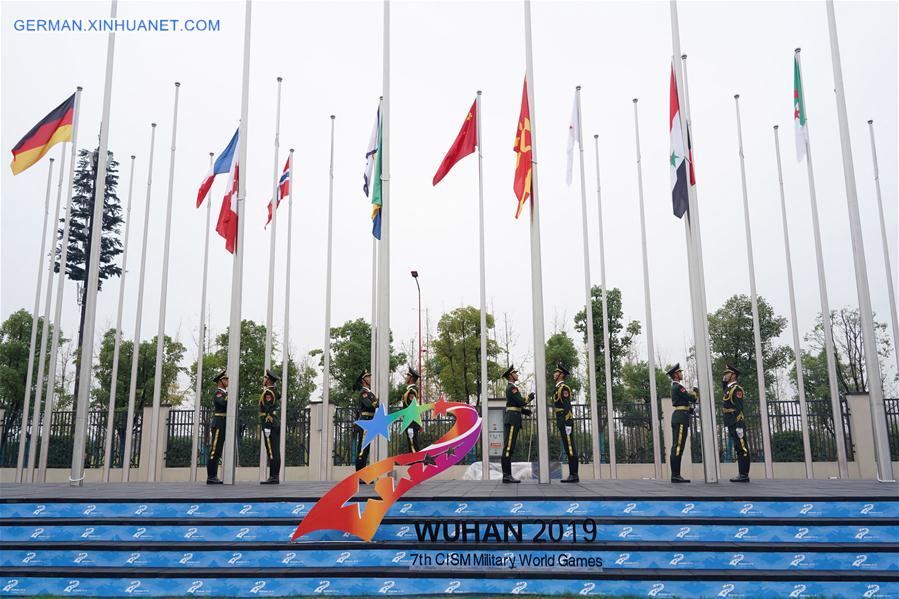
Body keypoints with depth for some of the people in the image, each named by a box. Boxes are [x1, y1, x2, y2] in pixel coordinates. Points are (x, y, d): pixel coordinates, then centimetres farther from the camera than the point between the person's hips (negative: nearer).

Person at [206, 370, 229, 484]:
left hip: (222, 427, 10)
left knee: (217, 452, 8)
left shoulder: (224, 394, 22)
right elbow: (223, 402, -29)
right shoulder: (218, 393, -8)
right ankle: (211, 477, -9)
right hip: (218, 426, -10)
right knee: (214, 451, -9)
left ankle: (213, 477, 9)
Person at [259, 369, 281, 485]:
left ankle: (273, 477, -11)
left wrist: (267, 427, -20)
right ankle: (275, 476, 7)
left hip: (270, 425, -9)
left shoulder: (268, 392, -10)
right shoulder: (275, 392, 19)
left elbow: (268, 411, -17)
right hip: (277, 424, 9)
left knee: (272, 452, -10)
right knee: (275, 452, 6)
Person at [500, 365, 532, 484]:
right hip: (512, 420, -10)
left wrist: (524, 410, 13)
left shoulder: (511, 388, 24)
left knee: (509, 448, 7)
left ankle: (507, 475, 7)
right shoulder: (512, 387, -9)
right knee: (508, 448, -12)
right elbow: (521, 402, -18)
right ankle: (507, 475, -14)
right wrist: (530, 397, 1)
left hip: (511, 421, 10)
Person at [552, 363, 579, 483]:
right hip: (562, 423, 10)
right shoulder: (559, 389, 22)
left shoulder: (564, 388, -10)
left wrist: (568, 425, -22)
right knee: (568, 449, 7)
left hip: (566, 423, -10)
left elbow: (567, 407, -17)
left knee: (570, 448, -9)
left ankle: (574, 475, -9)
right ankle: (572, 475, 8)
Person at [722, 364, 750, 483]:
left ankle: (744, 475, -6)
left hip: (737, 424, -9)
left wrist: (739, 427, -20)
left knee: (742, 449, -6)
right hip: (731, 424, 9)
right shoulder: (728, 389, 18)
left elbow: (739, 409, -16)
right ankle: (742, 474, 12)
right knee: (739, 449, 9)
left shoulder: (736, 389, -10)